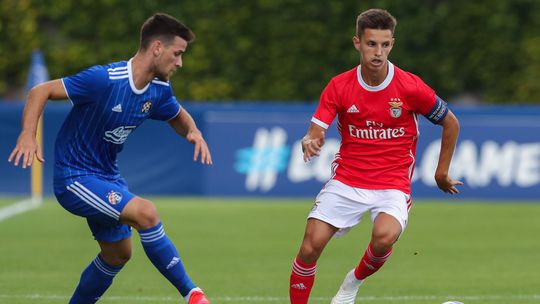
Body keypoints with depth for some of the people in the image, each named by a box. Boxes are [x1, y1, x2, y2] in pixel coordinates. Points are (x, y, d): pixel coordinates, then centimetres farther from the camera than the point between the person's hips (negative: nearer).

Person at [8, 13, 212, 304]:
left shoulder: (159, 90, -1)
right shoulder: (104, 79, -25)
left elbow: (178, 116, 20)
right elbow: (41, 91, -20)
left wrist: (193, 132, -4)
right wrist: (28, 135, -34)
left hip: (107, 176, 9)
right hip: (74, 178, -9)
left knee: (118, 254, 16)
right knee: (145, 212, -25)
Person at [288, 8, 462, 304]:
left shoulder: (410, 87, -9)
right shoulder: (339, 86, -4)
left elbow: (451, 123, 5)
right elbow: (316, 132, -9)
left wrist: (441, 173, 9)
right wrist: (310, 143, -33)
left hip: (393, 183, -2)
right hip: (346, 180, 2)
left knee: (384, 237, -31)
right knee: (310, 246, -14)